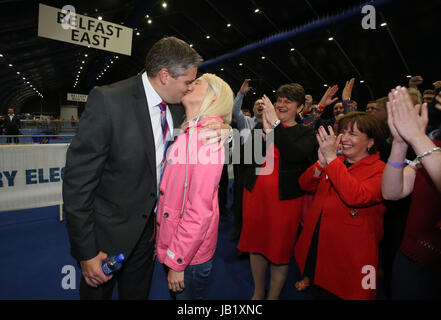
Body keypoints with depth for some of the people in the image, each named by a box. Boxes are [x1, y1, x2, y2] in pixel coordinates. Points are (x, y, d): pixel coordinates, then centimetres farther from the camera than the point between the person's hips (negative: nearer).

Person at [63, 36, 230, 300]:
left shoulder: (176, 108, -3)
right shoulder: (108, 100, -24)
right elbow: (77, 181, -21)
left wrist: (208, 133, -12)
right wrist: (86, 252, -17)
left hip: (149, 226, 6)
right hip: (108, 233, -5)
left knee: (138, 292, 25)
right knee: (98, 291, 20)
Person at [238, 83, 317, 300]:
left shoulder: (305, 133, -1)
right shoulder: (261, 126, 6)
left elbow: (295, 155, -23)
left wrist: (276, 124, -25)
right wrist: (266, 129, -21)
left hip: (285, 199, -3)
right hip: (256, 194, 4)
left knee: (280, 250, 8)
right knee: (256, 244, 16)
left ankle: (273, 296, 33)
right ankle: (258, 293, 40)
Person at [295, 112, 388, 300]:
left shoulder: (380, 170, -11)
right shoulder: (337, 162, 7)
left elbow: (356, 196, -32)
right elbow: (305, 185, -2)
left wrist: (332, 158, -30)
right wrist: (321, 162, -19)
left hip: (349, 257, -5)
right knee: (318, 293, 21)